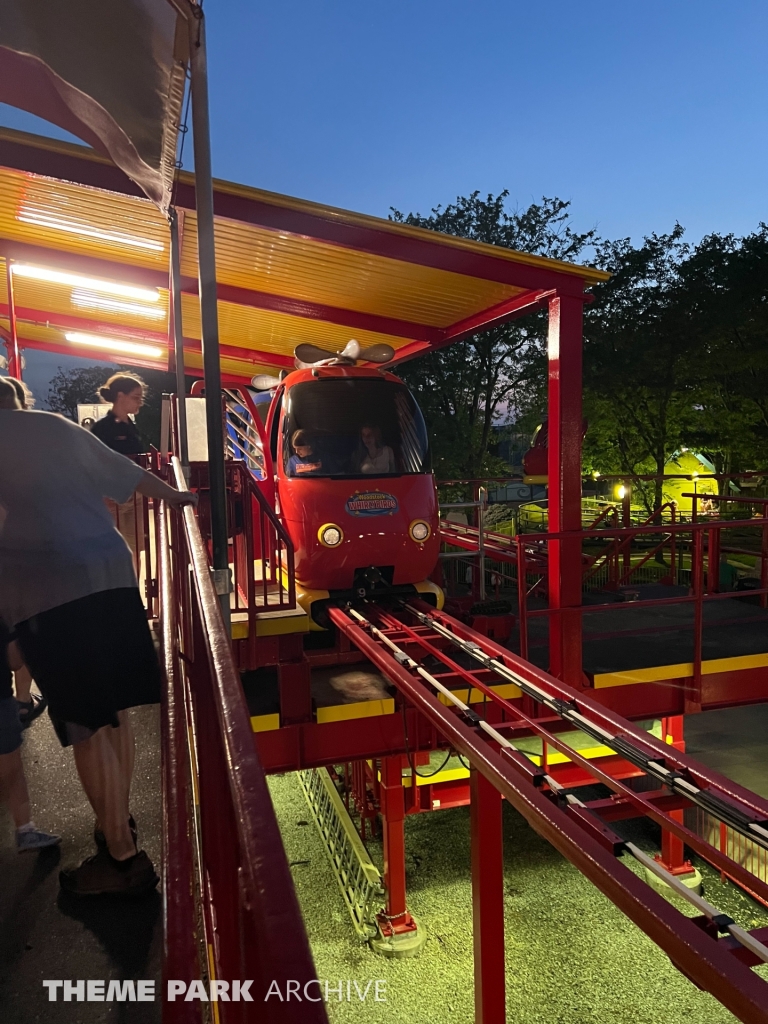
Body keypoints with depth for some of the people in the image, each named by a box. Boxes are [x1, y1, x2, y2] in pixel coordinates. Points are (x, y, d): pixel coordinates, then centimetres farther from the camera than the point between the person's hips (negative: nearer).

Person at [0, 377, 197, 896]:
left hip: (43, 592, -5)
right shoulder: (60, 427, 15)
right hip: (111, 573, 6)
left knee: (86, 725, 1)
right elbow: (128, 474, 22)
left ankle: (124, 858, 10)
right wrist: (176, 496, 34)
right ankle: (118, 823, 33)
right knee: (114, 710, 15)